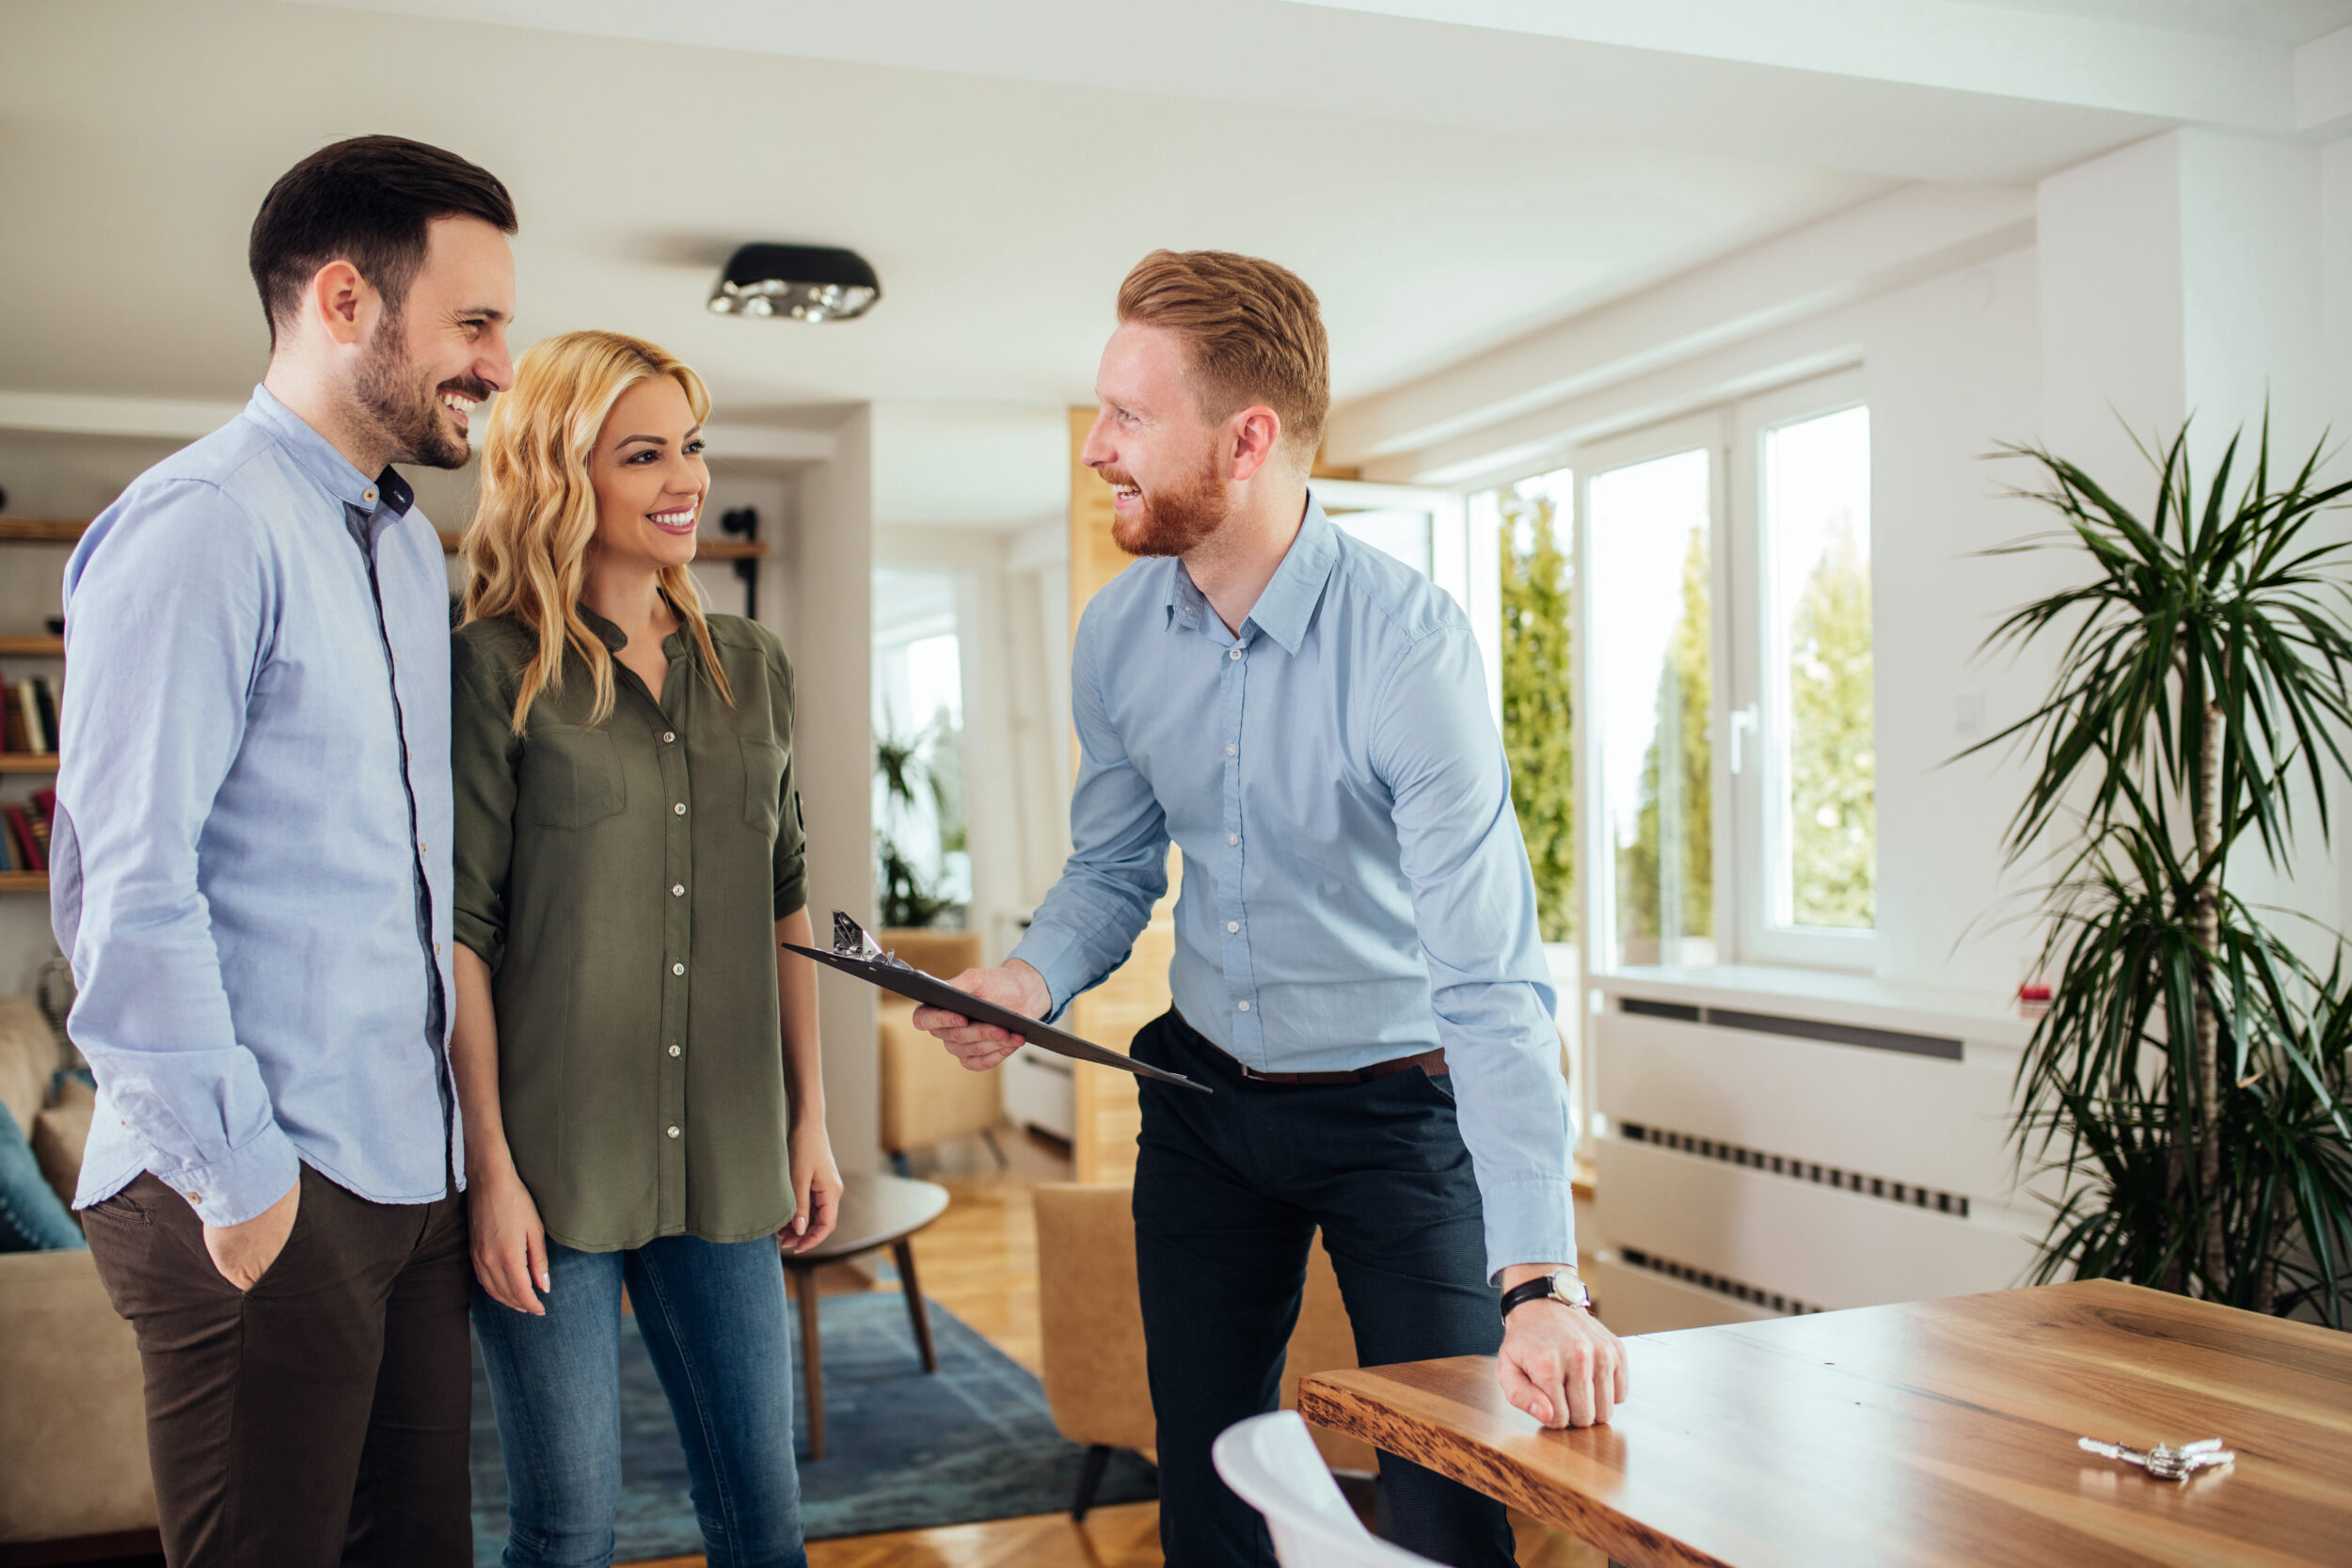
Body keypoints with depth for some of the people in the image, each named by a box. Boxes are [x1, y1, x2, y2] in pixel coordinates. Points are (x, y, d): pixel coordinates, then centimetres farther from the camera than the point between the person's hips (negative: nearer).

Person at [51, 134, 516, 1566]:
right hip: (267, 1186, -8)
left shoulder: (411, 546, 15)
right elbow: (126, 882, -17)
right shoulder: (201, 526, -12)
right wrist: (236, 1171, -15)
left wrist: (473, 1142, 15)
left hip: (414, 1169, 8)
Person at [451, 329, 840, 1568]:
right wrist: (491, 1167, -12)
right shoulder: (495, 667, -6)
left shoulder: (750, 666, 9)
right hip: (554, 1161, -4)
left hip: (723, 1161, 4)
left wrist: (810, 1118, 10)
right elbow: (459, 931, -8)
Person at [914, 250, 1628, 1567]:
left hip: (1400, 1110, -5)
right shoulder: (1119, 633, -7)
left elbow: (1490, 981, -31)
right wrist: (1033, 979, -16)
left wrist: (1541, 1283, -39)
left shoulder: (1410, 641, -26)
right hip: (1204, 1098, 5)